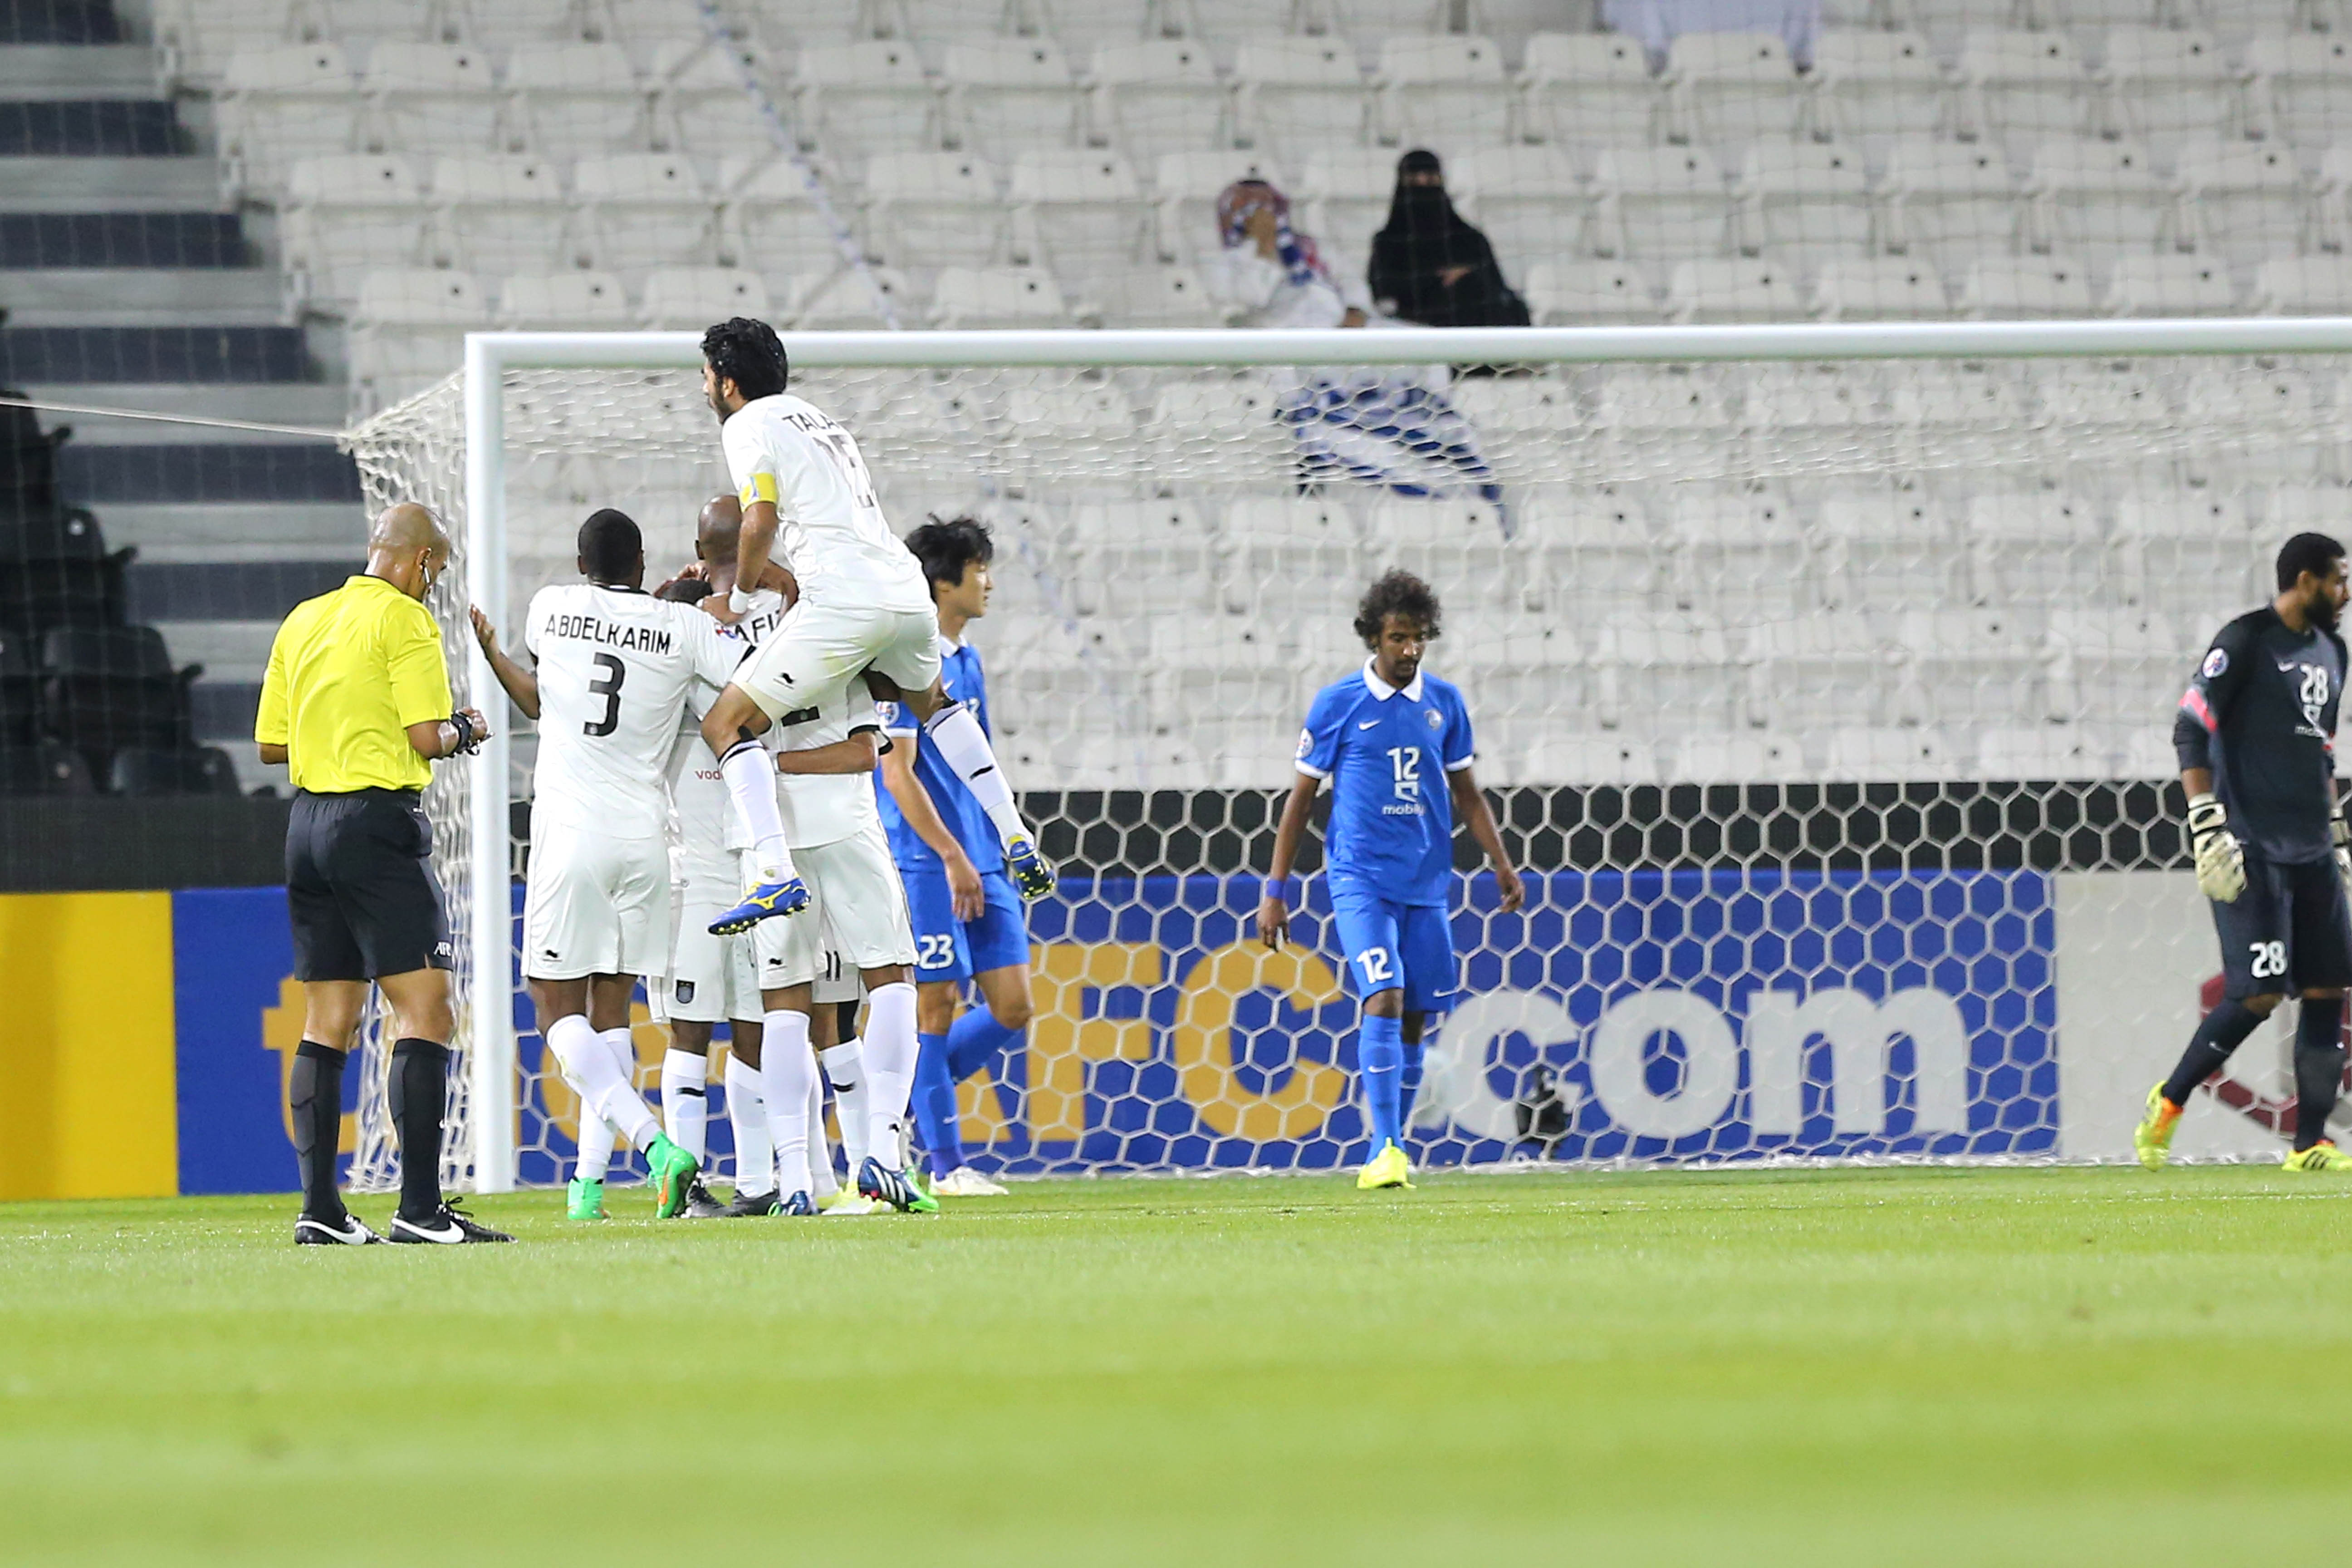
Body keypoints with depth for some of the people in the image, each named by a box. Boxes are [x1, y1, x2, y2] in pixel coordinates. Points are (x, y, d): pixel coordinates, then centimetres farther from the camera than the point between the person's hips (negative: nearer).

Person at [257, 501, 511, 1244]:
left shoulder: (303, 621, 14)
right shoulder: (405, 620, -8)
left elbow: (270, 743, 16)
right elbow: (426, 736, -14)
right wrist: (463, 731, 6)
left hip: (308, 821, 8)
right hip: (379, 824, -8)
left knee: (327, 1022, 10)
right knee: (424, 1010, -7)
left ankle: (320, 1209, 7)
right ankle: (419, 1206, -15)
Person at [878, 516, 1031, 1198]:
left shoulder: (966, 660, 16)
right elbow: (897, 770, -16)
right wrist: (951, 855, -18)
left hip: (980, 863, 8)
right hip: (926, 862, -8)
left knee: (1012, 1008, 3)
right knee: (937, 1007, -4)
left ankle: (904, 1096, 18)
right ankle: (946, 1165, 1)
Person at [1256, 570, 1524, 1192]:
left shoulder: (1444, 703, 9)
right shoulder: (1336, 705, -1)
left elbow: (1466, 794, 18)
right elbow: (1301, 798, 4)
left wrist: (1502, 864, 8)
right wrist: (1276, 890, 2)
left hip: (1426, 883, 4)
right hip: (1361, 878, -4)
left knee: (1415, 1019, 4)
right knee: (1385, 999, -19)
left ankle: (1389, 1152, 15)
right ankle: (1387, 1150, -22)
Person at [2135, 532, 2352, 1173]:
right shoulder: (2246, 642, -8)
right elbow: (2190, 731, -11)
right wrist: (2208, 827, -18)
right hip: (2252, 850, -8)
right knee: (2259, 993, -13)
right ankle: (2170, 1101, 5)